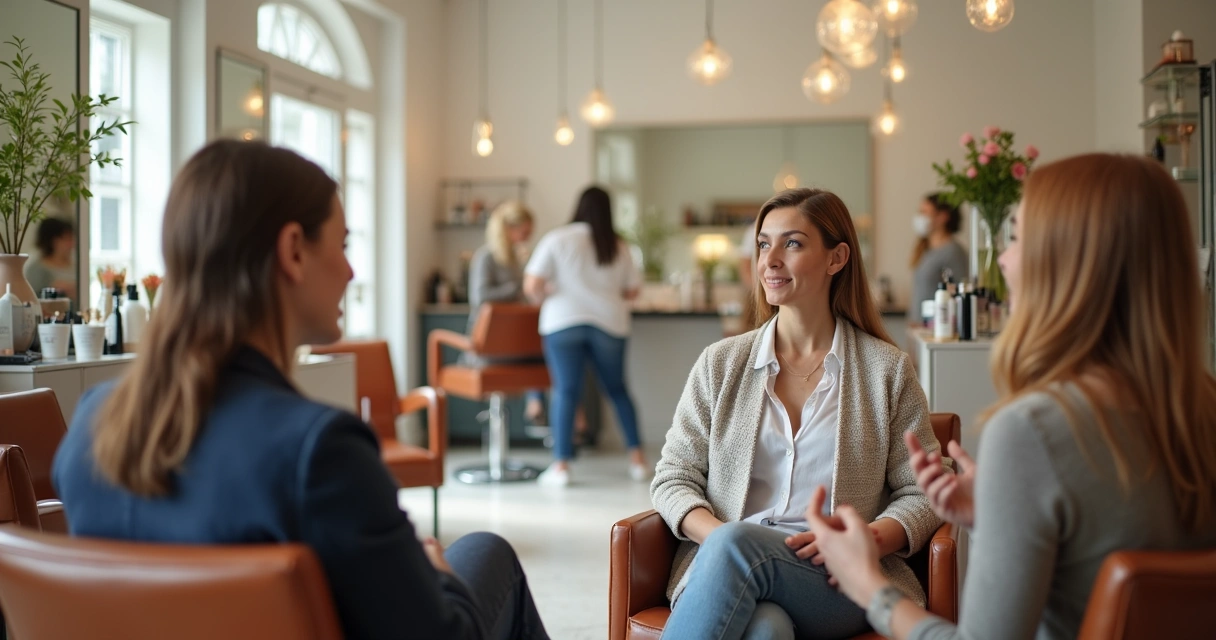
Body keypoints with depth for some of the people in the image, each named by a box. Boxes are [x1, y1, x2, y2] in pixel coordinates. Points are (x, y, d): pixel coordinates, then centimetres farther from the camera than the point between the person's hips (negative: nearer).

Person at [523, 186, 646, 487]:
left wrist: (544, 298, 13)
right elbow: (632, 290, 11)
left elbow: (532, 286, -7)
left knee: (565, 391, 1)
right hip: (610, 323, 2)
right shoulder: (618, 246, 6)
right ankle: (637, 457, 16)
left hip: (563, 322, -2)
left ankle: (561, 465, 0)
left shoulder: (557, 239, -3)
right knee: (617, 389, 14)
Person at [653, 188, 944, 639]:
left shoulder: (886, 370, 8)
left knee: (736, 546, -34)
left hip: (842, 583, 0)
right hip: (722, 573, 1)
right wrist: (716, 533, -12)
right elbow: (673, 477, 10)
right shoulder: (721, 363, 12)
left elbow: (920, 495, 8)